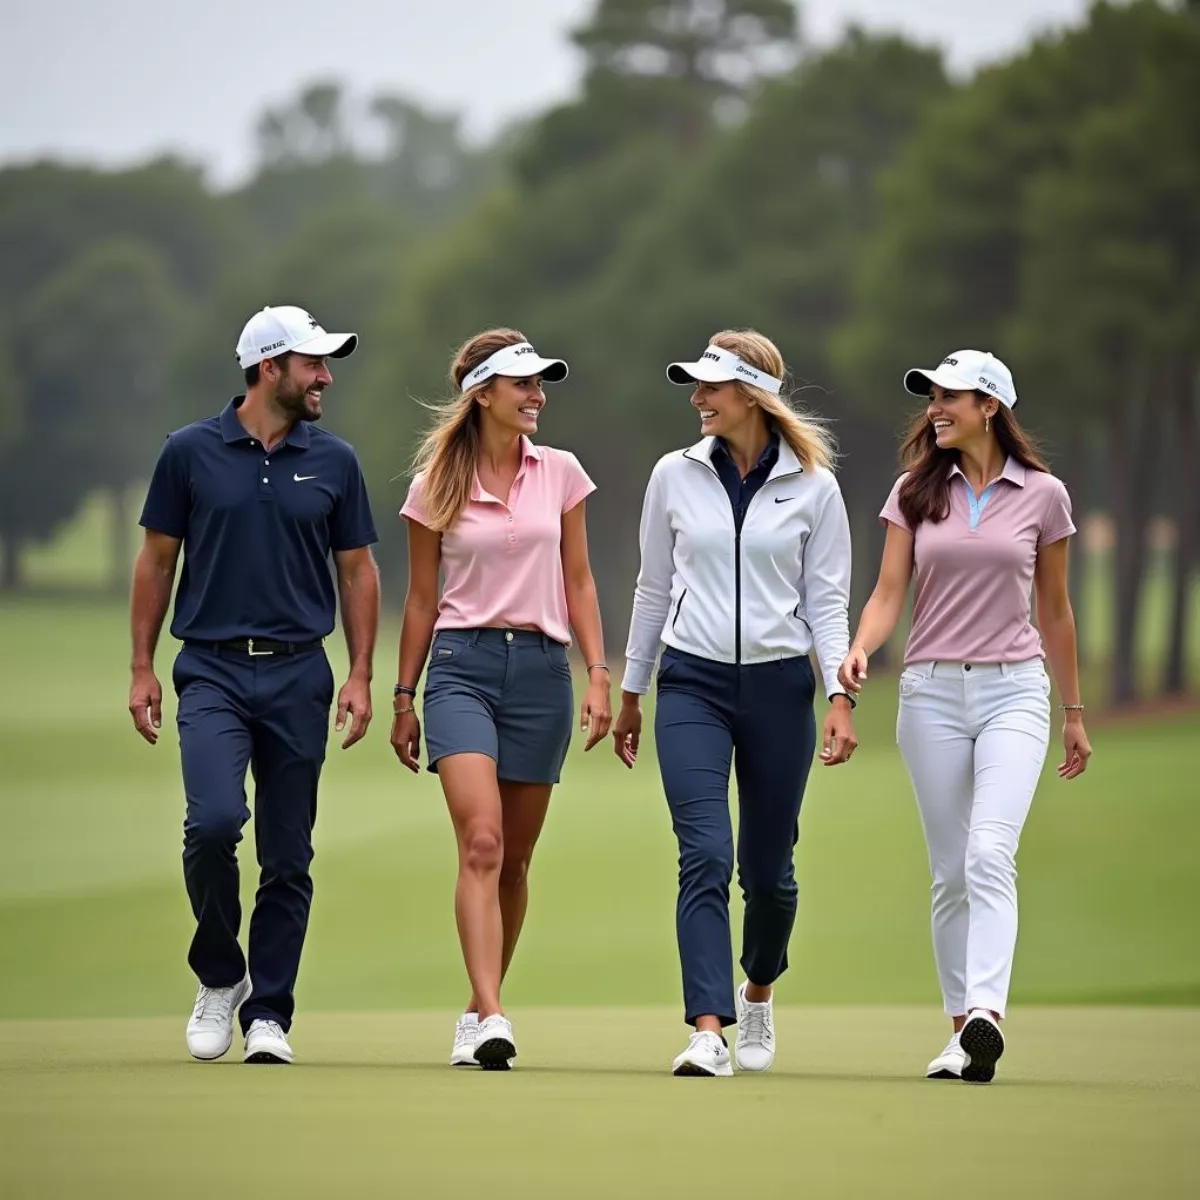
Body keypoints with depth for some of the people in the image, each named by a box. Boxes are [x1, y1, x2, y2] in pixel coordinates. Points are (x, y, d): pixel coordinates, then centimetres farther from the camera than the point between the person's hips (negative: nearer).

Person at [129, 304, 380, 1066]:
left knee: (288, 856, 2)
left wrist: (361, 676, 3)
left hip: (298, 674, 2)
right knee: (215, 819, -21)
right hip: (213, 669, -2)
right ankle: (219, 975, 1)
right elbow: (157, 561, 8)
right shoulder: (191, 453, 2)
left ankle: (268, 1015, 11)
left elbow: (357, 570, 12)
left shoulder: (334, 461, 6)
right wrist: (143, 669, 3)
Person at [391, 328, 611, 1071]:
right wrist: (404, 697, 10)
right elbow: (422, 598, 9)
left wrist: (599, 674, 2)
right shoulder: (437, 485, 3)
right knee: (481, 843, -18)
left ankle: (478, 1011, 23)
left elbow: (578, 582, 11)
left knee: (514, 860, 8)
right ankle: (491, 1020, -27)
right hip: (463, 665, -3)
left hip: (541, 668, 3)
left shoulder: (560, 474, 7)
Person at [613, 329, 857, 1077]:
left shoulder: (813, 486, 0)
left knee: (767, 867, 9)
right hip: (693, 684, 0)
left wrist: (840, 694, -10)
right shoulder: (675, 476, 5)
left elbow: (827, 598, 2)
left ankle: (758, 993, 37)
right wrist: (630, 693, 15)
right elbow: (654, 588, 13)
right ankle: (708, 1031, -20)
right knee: (706, 856, -15)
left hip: (778, 686, 0)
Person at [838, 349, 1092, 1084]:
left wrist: (1074, 711, 16)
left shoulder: (1043, 495, 4)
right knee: (952, 870, 4)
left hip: (1014, 692, -2)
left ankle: (986, 1014, -33)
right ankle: (962, 1031, 10)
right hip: (933, 692, 2)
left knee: (990, 854, -20)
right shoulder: (916, 493, 7)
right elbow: (889, 594, 3)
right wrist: (860, 650, -18)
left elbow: (1055, 610, 12)